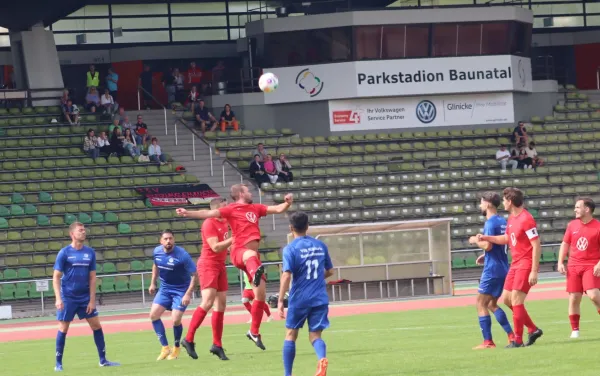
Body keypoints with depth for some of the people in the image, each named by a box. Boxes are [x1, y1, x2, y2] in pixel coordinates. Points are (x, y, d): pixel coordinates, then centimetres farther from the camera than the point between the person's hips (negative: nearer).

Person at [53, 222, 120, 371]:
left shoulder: (90, 252, 4)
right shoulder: (64, 253, -7)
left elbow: (92, 278, 6)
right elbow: (56, 277, -6)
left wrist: (92, 300, 0)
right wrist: (58, 299, -15)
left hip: (85, 297, 4)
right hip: (68, 298, -4)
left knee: (97, 326, 3)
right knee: (63, 328, -1)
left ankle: (103, 360, 12)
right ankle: (58, 363, 8)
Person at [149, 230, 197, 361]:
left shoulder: (182, 255, -22)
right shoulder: (157, 251, -5)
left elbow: (194, 275, -18)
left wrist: (188, 294, -23)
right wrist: (153, 283, 13)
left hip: (181, 290, -5)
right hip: (165, 288, 5)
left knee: (176, 320, -15)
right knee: (153, 315, -8)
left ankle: (176, 348, 13)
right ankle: (165, 347, 2)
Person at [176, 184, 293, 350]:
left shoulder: (255, 208, 20)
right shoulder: (231, 209, 3)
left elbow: (278, 209, 22)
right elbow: (208, 213, -5)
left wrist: (288, 202, 1)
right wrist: (188, 213, -16)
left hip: (253, 255, 7)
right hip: (239, 251, -7)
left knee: (261, 294, 7)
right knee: (251, 255, -45)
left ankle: (254, 332, 21)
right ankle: (256, 273, -83)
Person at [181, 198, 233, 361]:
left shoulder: (225, 222, 14)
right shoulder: (209, 224, -14)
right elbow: (215, 247, -23)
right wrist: (233, 239, -21)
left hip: (220, 265, 9)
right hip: (208, 265, -9)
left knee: (221, 304, 5)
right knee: (207, 302, -18)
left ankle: (217, 345, 9)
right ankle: (188, 339, -14)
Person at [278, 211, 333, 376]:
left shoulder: (290, 249, -8)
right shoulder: (320, 245, 7)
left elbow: (286, 276, -17)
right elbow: (330, 271, 16)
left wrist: (280, 301, -15)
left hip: (299, 299, -3)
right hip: (320, 299, 3)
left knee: (291, 335, 14)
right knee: (315, 335, 4)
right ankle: (322, 358, -29)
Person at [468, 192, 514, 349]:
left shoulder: (490, 223, -14)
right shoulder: (503, 221, 14)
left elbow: (487, 245, -24)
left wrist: (475, 240, -6)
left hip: (492, 270, -9)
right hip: (503, 269, 9)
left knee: (481, 303, -3)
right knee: (492, 304, 17)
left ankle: (487, 341, -7)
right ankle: (511, 335, 9)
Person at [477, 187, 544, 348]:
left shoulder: (526, 219, -18)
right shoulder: (511, 218, 11)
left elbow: (536, 245, -20)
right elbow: (506, 239, 27)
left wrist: (534, 271, -22)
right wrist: (486, 237, 15)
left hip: (526, 264, -10)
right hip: (515, 264, 10)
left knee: (516, 299, -12)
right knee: (507, 298, 11)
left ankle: (518, 340, -7)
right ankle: (533, 329, 19)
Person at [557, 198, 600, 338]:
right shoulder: (572, 225, 7)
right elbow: (565, 244, 14)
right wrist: (560, 262, 4)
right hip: (574, 266, 4)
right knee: (574, 298, 0)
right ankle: (575, 330, 7)